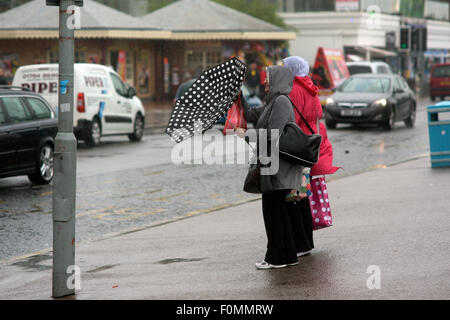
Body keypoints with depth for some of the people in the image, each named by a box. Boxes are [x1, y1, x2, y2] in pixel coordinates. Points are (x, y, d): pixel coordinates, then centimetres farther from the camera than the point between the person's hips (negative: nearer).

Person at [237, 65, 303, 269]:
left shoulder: (281, 101, -15)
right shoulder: (272, 102, 17)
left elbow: (273, 134, -22)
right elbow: (250, 115, 23)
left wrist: (246, 134, -11)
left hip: (278, 164, -10)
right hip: (273, 163, 10)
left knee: (272, 210, -5)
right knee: (278, 210, 13)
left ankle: (276, 258, 0)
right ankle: (288, 256, 17)